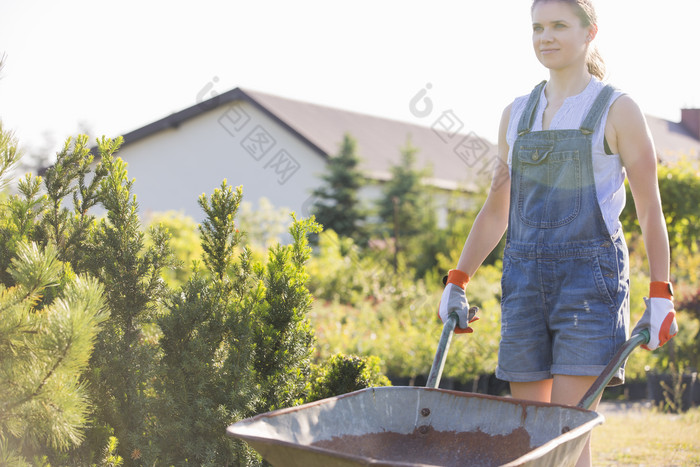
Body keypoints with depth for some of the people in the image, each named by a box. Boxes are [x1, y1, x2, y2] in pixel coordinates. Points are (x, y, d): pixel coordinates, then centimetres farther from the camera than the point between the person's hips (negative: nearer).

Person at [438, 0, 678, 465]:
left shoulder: (617, 111, -1)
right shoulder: (517, 115, 13)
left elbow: (650, 209, 0)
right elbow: (496, 210, 17)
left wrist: (661, 296, -6)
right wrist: (456, 283, 11)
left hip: (591, 277, -5)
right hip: (525, 278, 5)